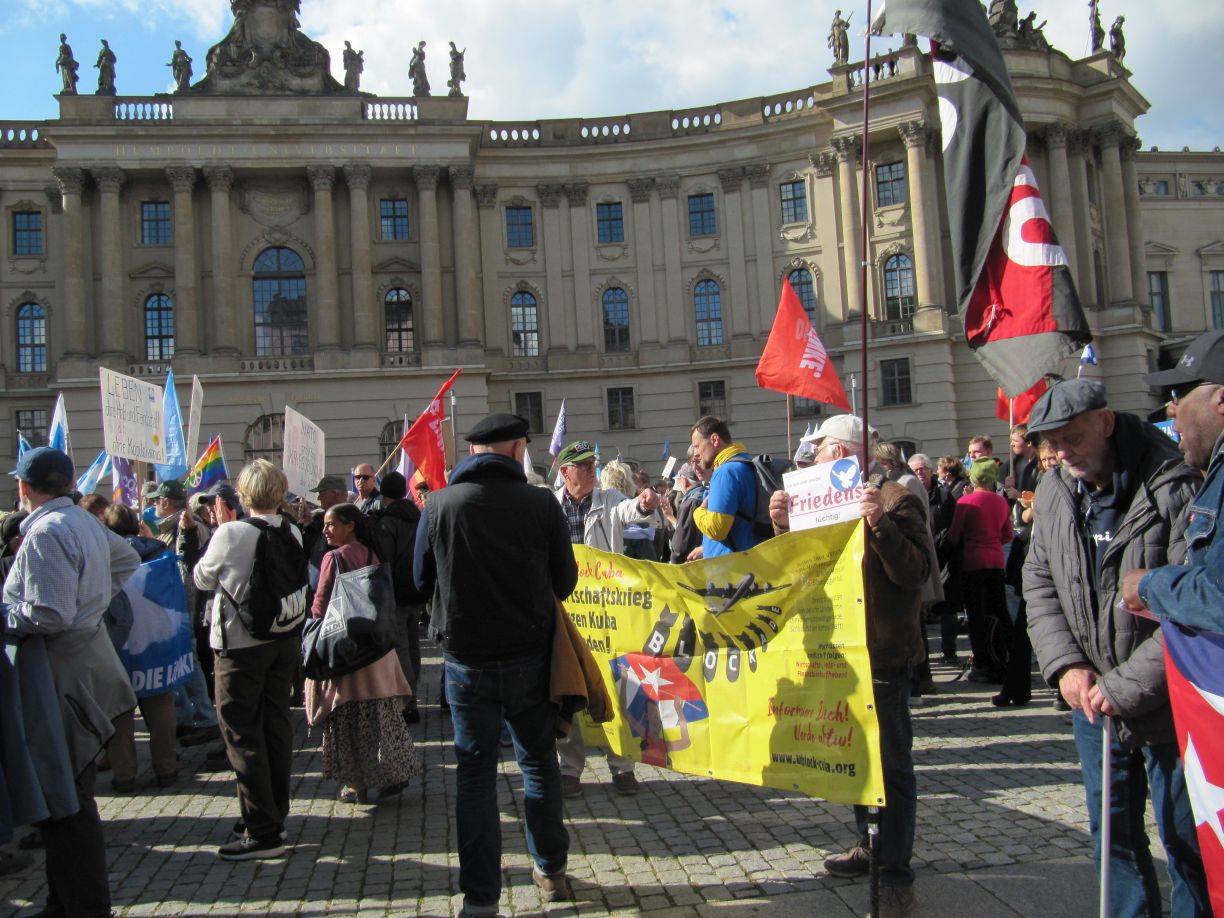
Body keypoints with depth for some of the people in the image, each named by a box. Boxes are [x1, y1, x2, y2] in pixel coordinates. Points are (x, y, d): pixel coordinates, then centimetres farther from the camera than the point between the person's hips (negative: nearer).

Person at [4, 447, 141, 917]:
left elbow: (47, 616, -24)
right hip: (88, 658, 10)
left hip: (65, 676, -10)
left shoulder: (45, 534, -18)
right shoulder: (87, 523, 10)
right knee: (71, 794, 17)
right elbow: (127, 559, 30)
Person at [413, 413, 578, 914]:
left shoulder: (439, 505, -8)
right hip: (530, 657, 0)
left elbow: (422, 581, 4)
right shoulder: (542, 504, -10)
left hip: (467, 660, 0)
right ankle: (551, 871, 31)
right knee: (539, 764, 18)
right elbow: (565, 582, -1)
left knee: (475, 774, 9)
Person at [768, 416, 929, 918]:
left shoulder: (895, 500, -12)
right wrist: (784, 524, -1)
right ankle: (869, 846, 33)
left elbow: (915, 571, -22)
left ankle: (896, 877, 4)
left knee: (890, 764, -2)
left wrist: (879, 522, -32)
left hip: (882, 654, -9)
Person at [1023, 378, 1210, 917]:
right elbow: (1040, 584, 7)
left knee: (1188, 842, 8)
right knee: (1112, 833, 16)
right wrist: (1065, 664, -7)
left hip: (1169, 706, -5)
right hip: (1092, 701, 6)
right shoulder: (1053, 492, 1)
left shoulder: (1174, 488, -20)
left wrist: (1126, 686, -21)